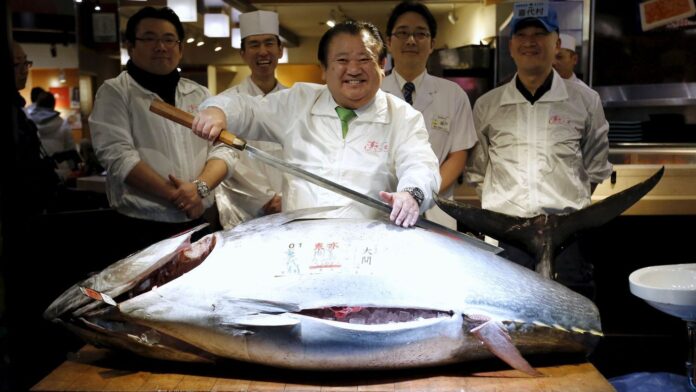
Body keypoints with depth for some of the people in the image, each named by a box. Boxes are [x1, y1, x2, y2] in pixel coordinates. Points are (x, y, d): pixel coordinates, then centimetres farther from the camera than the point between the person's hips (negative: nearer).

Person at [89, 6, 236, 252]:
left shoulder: (200, 94, 11)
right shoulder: (114, 93, -1)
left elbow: (223, 149, 5)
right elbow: (118, 156, -12)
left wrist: (200, 186, -14)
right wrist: (175, 195, -17)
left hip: (200, 223, 4)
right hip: (143, 229, -4)